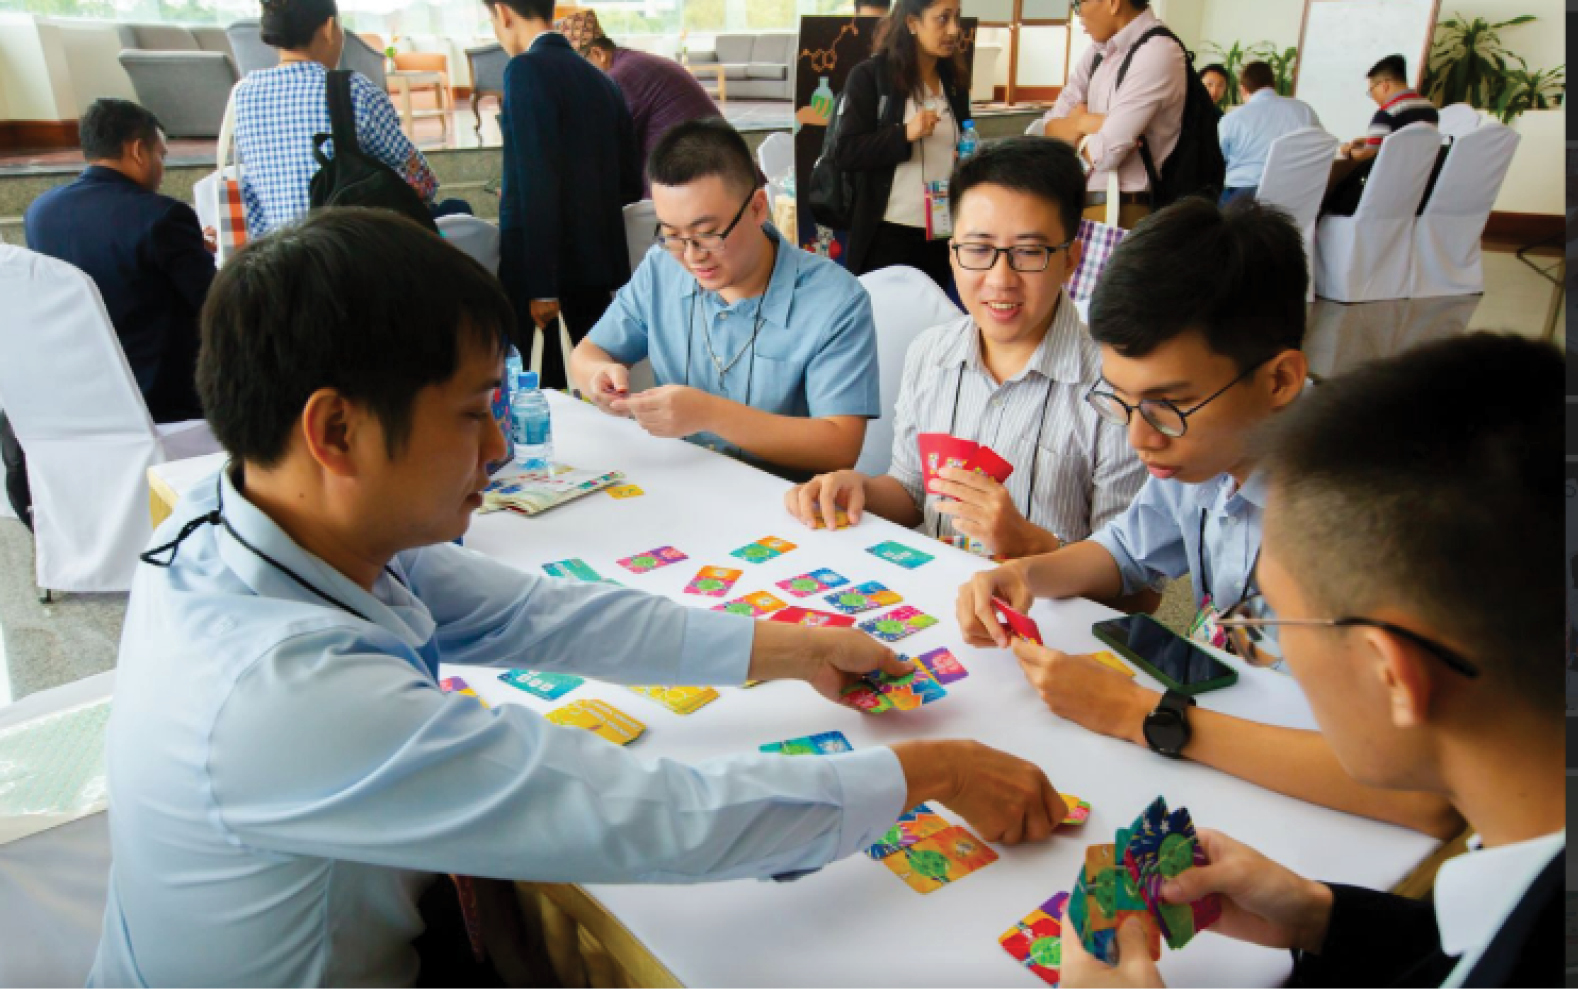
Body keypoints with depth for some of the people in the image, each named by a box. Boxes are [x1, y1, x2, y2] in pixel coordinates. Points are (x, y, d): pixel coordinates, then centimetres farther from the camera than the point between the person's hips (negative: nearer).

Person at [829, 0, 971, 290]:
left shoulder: (954, 81, 12)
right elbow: (845, 153, -11)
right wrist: (905, 134, -22)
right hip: (888, 235, -5)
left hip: (942, 235, 5)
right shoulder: (869, 77, -5)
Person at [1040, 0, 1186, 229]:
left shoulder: (1157, 56, -15)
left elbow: (1105, 154, -20)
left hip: (1119, 211, -7)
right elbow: (1051, 129, 7)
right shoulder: (1099, 50, 9)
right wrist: (1083, 121, -13)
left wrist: (1077, 134, 0)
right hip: (1079, 200, 7)